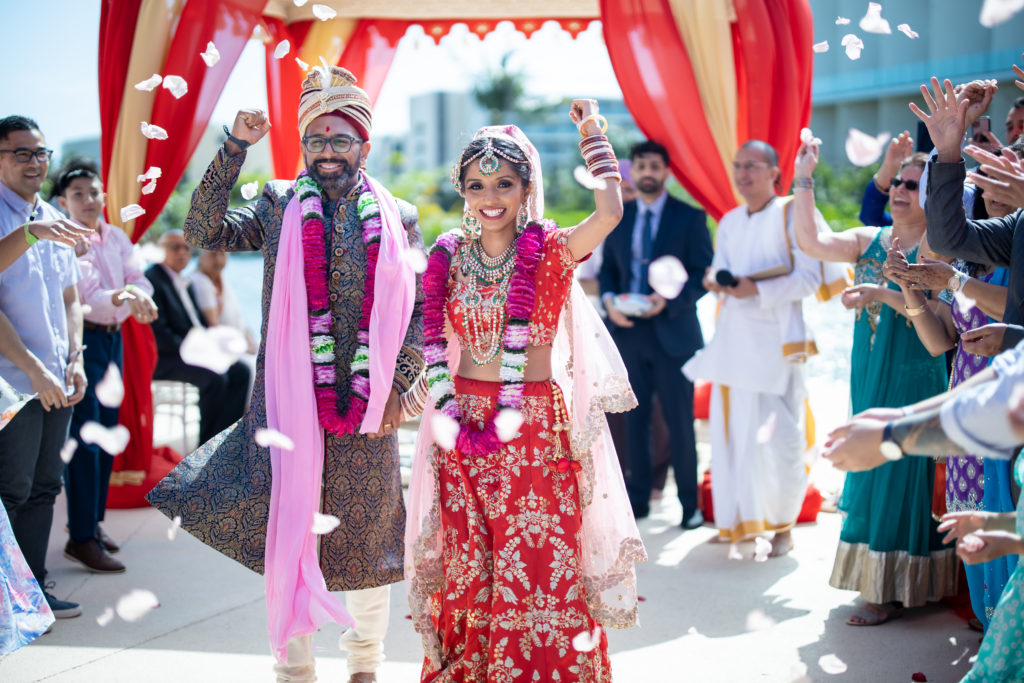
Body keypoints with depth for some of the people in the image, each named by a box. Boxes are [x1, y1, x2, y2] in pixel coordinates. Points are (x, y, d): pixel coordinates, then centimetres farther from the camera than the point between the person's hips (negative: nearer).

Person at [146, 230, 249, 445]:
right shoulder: (152, 279, -9)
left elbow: (200, 323, 22)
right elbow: (158, 333, -18)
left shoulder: (186, 284, 21)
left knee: (240, 371, -10)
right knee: (215, 377, -29)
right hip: (164, 359, -9)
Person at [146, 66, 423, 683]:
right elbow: (204, 233, -7)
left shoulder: (398, 218, 7)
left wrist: (397, 388, -3)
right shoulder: (279, 205, 6)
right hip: (291, 400, -1)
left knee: (368, 537, 11)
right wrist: (235, 148, -12)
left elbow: (421, 310, 6)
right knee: (288, 530, 3)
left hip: (368, 403, 1)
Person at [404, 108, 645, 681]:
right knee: (465, 566, 9)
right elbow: (433, 344, 6)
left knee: (537, 564, -1)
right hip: (464, 425, 3)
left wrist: (593, 134, -11)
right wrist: (449, 416, -6)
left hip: (537, 429, -2)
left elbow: (610, 212, -23)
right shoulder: (449, 256, 4)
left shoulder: (550, 250, -4)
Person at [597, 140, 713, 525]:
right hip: (628, 331, 4)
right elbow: (607, 269, 14)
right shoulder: (618, 218, 11)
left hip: (672, 332, -3)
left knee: (679, 422, 1)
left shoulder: (690, 218, -1)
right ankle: (637, 499, 17)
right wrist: (608, 299, -6)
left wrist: (668, 300, -20)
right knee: (634, 420, 8)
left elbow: (704, 274, -5)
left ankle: (689, 504, 12)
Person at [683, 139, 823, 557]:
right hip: (732, 337, 6)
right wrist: (716, 280, -6)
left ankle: (782, 524, 7)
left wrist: (758, 290, -17)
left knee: (778, 438, -8)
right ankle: (737, 521, 16)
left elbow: (809, 277, -8)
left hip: (774, 339, -6)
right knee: (730, 430, 5)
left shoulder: (791, 214, -1)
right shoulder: (729, 222, 18)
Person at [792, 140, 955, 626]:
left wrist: (884, 294, -30)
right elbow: (812, 242, -2)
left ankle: (894, 590, 6)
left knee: (899, 470, -3)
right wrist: (804, 181, -6)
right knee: (870, 467, 11)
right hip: (870, 376, 6)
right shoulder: (868, 240, 10)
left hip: (913, 377, -6)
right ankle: (877, 580, 23)